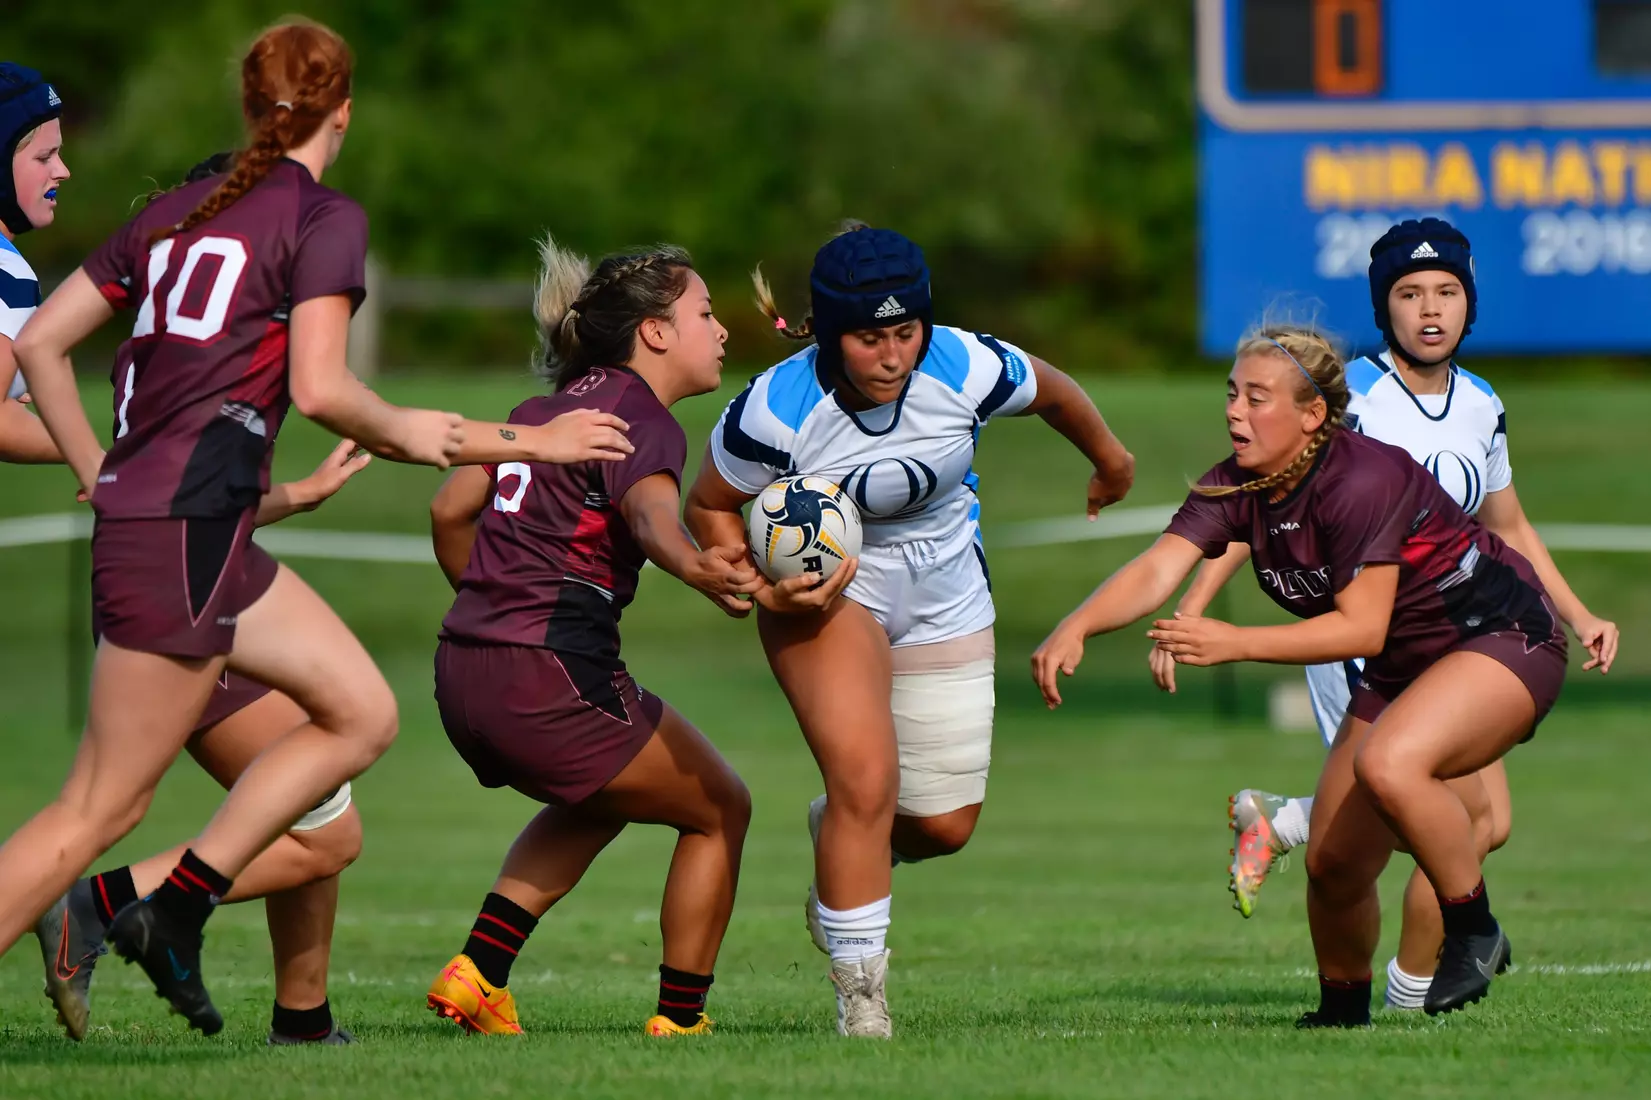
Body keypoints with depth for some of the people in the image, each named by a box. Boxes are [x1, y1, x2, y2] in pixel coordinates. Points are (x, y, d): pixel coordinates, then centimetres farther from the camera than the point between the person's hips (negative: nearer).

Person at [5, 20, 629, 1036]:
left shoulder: (178, 210, 16)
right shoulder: (323, 217, -5)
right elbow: (319, 388, -16)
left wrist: (101, 474, 19)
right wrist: (403, 432, 2)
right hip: (186, 534, -9)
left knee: (363, 714, 13)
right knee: (102, 809, -7)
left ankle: (174, 913, 7)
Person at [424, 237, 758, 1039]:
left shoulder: (553, 405, 17)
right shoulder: (639, 414, -8)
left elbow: (450, 510, 24)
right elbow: (650, 510, -31)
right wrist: (696, 567, -52)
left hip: (463, 671, 9)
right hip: (551, 678, -9)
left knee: (603, 800, 33)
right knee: (720, 810, 10)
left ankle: (478, 973, 18)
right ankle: (679, 1020, 13)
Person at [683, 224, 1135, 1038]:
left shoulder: (968, 371, -21)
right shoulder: (776, 413, -27)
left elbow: (1052, 392, 2)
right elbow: (711, 507, -9)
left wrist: (1108, 457, 21)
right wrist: (767, 590, -25)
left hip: (944, 604, 3)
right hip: (825, 591, -3)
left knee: (945, 826, 5)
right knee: (865, 778, -24)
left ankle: (840, 841, 40)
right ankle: (859, 988, -12)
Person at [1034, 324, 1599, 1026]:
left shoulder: (1361, 481, -27)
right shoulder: (1236, 488, -5)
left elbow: (1363, 628, -28)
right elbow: (1156, 572, -17)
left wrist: (1235, 644, -34)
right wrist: (1076, 628, -35)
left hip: (1504, 639, -8)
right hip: (1404, 672, 8)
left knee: (1389, 764, -35)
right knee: (1333, 862, 2)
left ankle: (1474, 934, -17)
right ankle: (1344, 1007, 27)